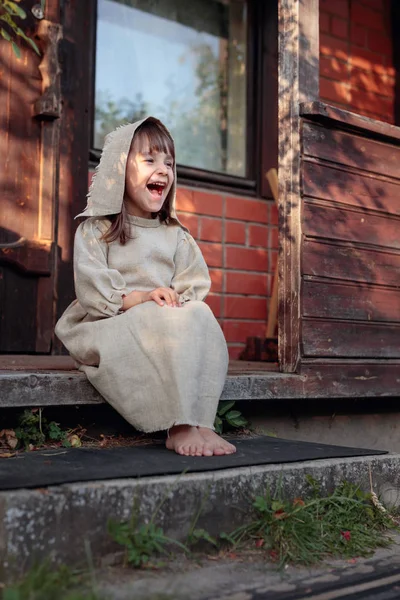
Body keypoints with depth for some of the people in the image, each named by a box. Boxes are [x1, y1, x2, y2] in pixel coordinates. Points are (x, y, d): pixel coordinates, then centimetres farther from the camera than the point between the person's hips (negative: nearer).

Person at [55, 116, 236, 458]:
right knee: (170, 322, -34)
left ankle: (200, 424, -40)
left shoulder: (176, 235, 18)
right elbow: (91, 288, -9)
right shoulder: (96, 230, 5)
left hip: (170, 324, 4)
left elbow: (195, 286, 7)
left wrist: (176, 300, -17)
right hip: (108, 327, -4)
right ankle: (180, 428, -40)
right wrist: (141, 298, -24)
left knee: (202, 316, -29)